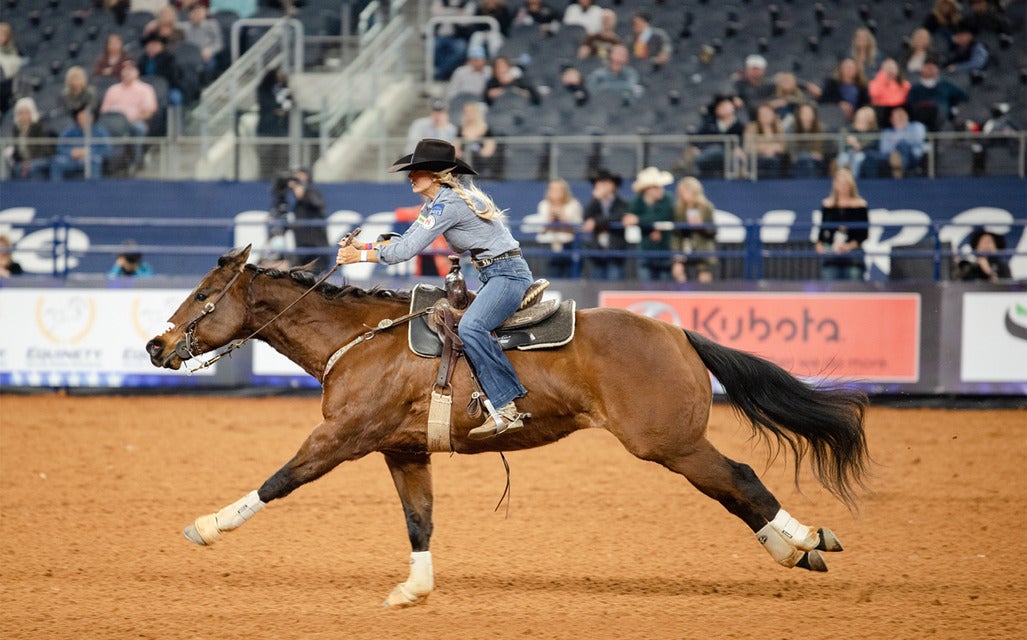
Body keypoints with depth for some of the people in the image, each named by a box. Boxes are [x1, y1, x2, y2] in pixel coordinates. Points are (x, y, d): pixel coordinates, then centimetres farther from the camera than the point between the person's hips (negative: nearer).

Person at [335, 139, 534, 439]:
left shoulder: (448, 203, -19)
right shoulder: (435, 202, 12)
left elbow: (408, 250, -18)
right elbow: (407, 240, 17)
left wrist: (361, 256, -10)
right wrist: (366, 245, 6)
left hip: (508, 273, -11)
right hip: (492, 276, 11)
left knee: (470, 327, -30)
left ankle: (505, 409, -33)